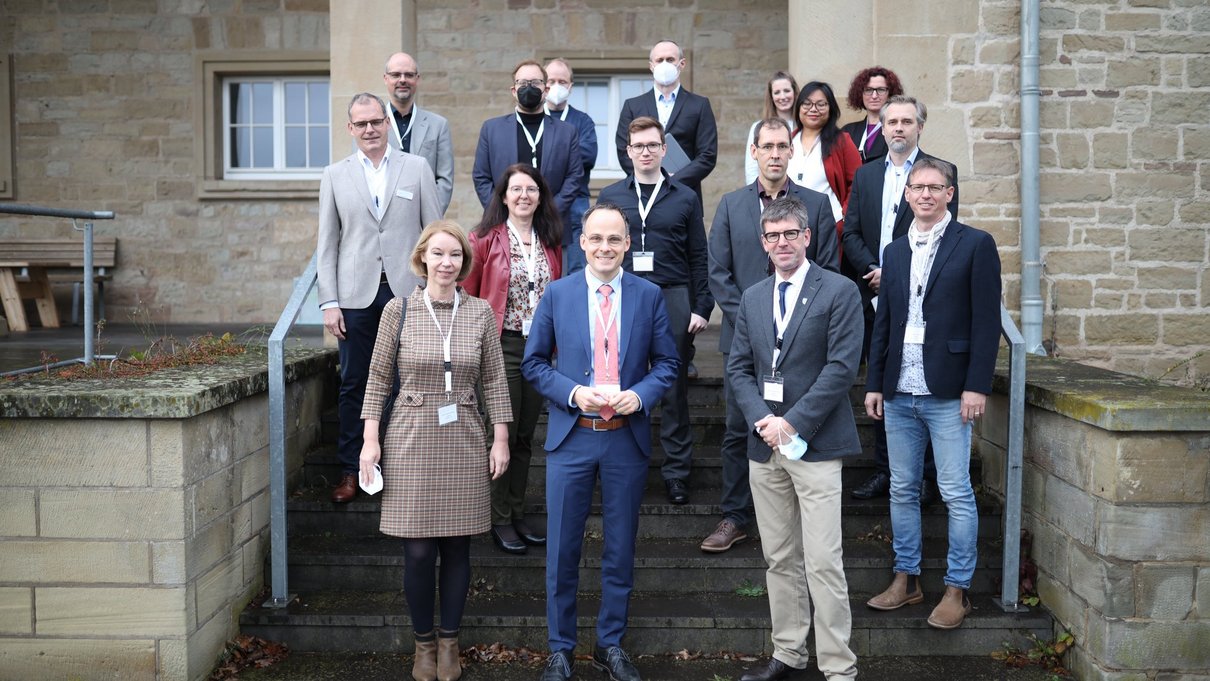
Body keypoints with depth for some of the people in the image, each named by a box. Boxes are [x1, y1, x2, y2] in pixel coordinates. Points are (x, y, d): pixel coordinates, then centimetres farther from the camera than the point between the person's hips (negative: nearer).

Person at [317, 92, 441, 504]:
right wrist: (329, 302, 0)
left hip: (408, 292, -1)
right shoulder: (335, 176, 9)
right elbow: (327, 245, 7)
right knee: (353, 385, 6)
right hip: (357, 296, 1)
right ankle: (350, 471, 16)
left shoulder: (417, 168, 6)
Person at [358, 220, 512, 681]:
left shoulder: (481, 314, 2)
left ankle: (449, 642, 24)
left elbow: (494, 381, 5)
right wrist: (370, 439, -2)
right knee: (418, 551, 2)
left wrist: (501, 439, 2)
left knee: (457, 547, 7)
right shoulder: (398, 310, -1)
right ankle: (423, 643, 21)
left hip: (464, 441, 1)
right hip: (411, 439, -1)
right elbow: (379, 379, 2)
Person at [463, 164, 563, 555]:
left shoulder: (550, 242, 10)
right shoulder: (486, 239, -5)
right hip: (501, 347, -5)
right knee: (502, 435, 0)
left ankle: (518, 515, 23)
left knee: (525, 437, 12)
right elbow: (467, 294, -3)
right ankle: (499, 521, 12)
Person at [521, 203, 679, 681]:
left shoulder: (649, 296, 2)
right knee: (562, 550, 6)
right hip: (571, 436, 0)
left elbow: (666, 363, 6)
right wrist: (573, 392, -13)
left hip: (627, 437, 1)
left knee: (620, 549, 11)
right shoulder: (557, 294, 1)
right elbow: (534, 363, 3)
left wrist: (640, 395, -13)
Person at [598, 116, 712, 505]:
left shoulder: (684, 198, 9)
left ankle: (677, 473, 11)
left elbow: (698, 258, 8)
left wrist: (702, 308, 0)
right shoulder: (610, 197, 11)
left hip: (672, 299, 0)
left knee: (674, 390, 3)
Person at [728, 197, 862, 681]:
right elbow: (739, 367, 10)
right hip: (764, 443, 5)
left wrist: (793, 423, -15)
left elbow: (842, 367, -10)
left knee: (823, 562, -6)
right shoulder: (752, 298, 14)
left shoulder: (839, 291, -3)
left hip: (815, 443, -5)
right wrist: (762, 419, -7)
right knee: (779, 559, 12)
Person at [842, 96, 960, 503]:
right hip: (875, 297, 4)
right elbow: (851, 232, 9)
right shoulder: (865, 175, 15)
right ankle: (884, 471, 18)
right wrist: (872, 271, -8)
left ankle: (928, 476, 8)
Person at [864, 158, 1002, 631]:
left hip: (947, 394, -5)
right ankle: (907, 578, 23)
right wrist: (875, 384, 11)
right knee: (901, 490, 11)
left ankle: (957, 588, 10)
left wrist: (976, 387, -13)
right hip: (899, 394, 5)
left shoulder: (975, 245, -2)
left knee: (956, 493, -1)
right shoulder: (895, 252, 14)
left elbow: (987, 321, -7)